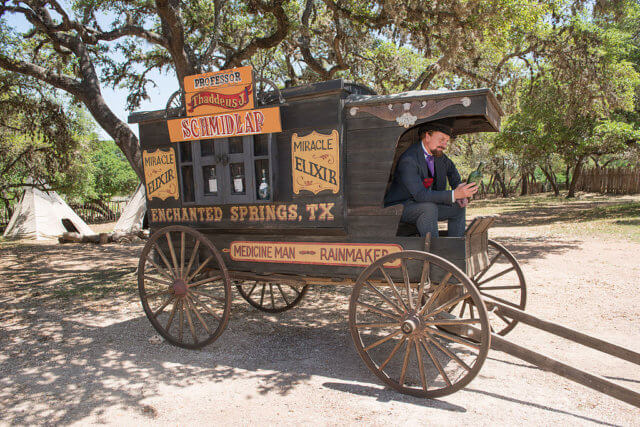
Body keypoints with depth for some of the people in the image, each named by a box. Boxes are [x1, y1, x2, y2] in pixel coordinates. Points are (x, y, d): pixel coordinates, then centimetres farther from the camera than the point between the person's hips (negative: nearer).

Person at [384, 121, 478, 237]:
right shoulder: (408, 160, -27)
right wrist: (454, 195, -41)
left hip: (425, 206, 9)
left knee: (458, 208, 1)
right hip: (399, 206, -8)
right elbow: (420, 194, -34)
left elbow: (452, 171, 21)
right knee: (429, 208, -34)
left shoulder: (438, 154, 0)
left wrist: (460, 194, 2)